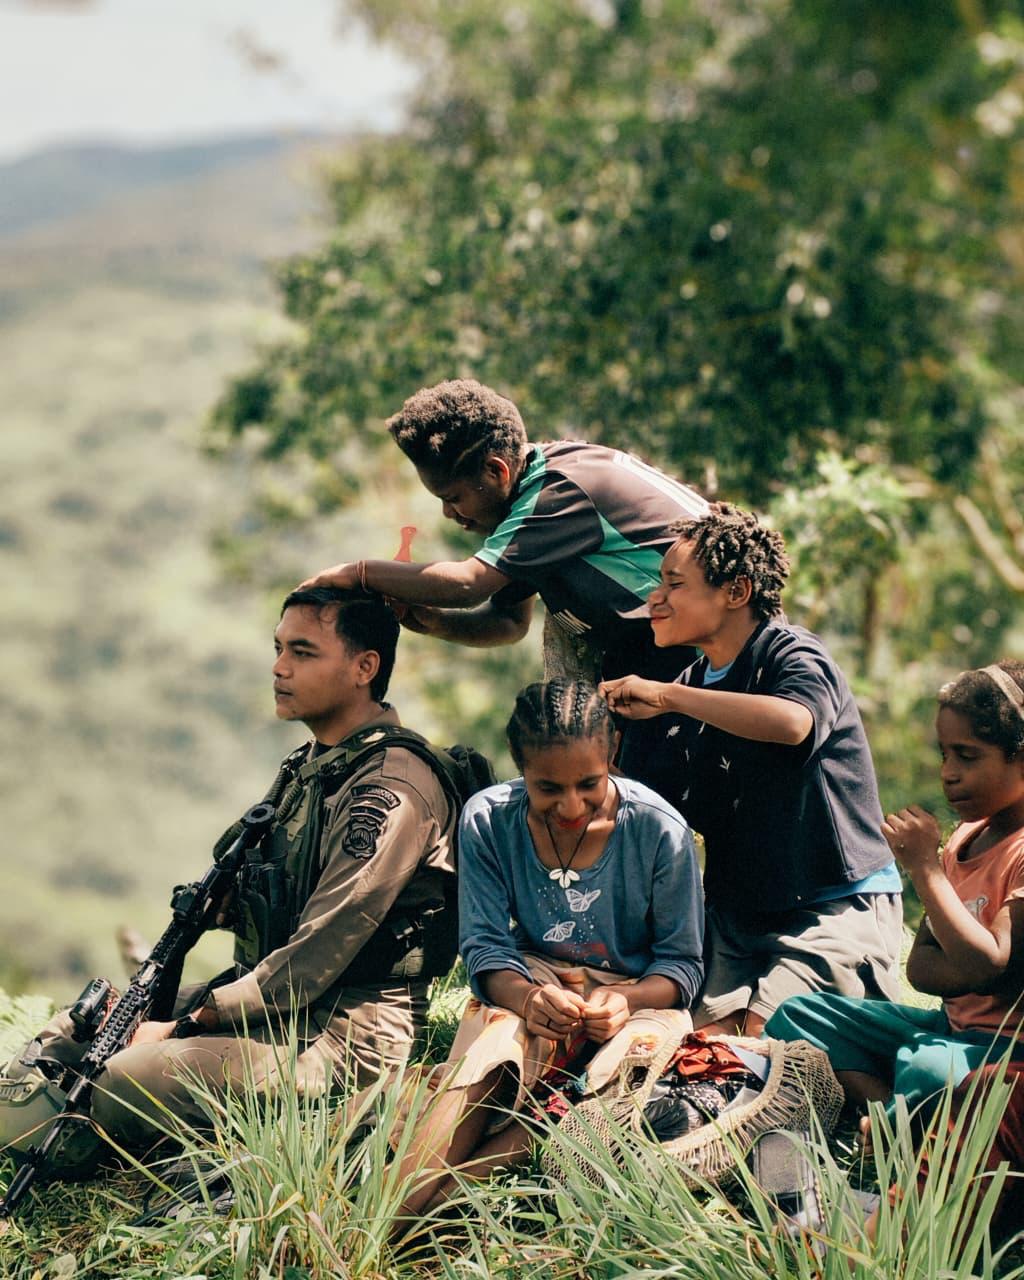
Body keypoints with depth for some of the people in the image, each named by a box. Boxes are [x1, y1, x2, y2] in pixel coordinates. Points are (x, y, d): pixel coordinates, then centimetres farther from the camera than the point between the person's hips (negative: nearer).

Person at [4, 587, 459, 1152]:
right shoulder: (307, 765, 14)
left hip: (343, 1034, -10)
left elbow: (318, 953, -21)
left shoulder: (393, 790, -18)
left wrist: (201, 1016, -16)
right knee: (70, 1035, 5)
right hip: (267, 997, 10)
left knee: (124, 1083, -26)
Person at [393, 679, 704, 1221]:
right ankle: (398, 1206, -51)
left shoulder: (660, 830, -13)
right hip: (531, 981, 1)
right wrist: (527, 996, -32)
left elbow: (682, 963, -6)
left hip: (637, 992, -1)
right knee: (490, 1051, -35)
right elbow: (484, 946, -8)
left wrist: (626, 1002, -29)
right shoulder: (487, 820, -9)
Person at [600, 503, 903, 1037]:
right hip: (737, 913, 7)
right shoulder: (692, 686, 10)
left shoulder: (793, 656, -11)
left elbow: (792, 722, -38)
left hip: (835, 908, -7)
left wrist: (664, 696, -30)